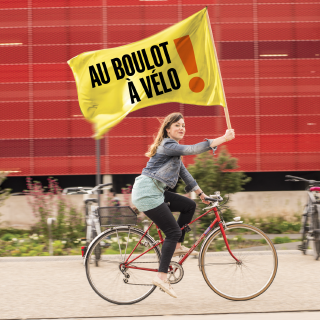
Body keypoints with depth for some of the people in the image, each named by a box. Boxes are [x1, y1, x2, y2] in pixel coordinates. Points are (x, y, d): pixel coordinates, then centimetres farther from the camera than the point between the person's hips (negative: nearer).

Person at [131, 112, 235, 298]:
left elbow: (183, 172, 25)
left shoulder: (173, 147, 19)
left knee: (189, 206, 10)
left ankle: (177, 247, 14)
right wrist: (222, 139, -30)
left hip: (155, 192, 10)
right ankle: (161, 276, -12)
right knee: (173, 232, -12)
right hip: (146, 193, -10)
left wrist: (201, 193, 24)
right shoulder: (167, 145, -12)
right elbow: (192, 150, -26)